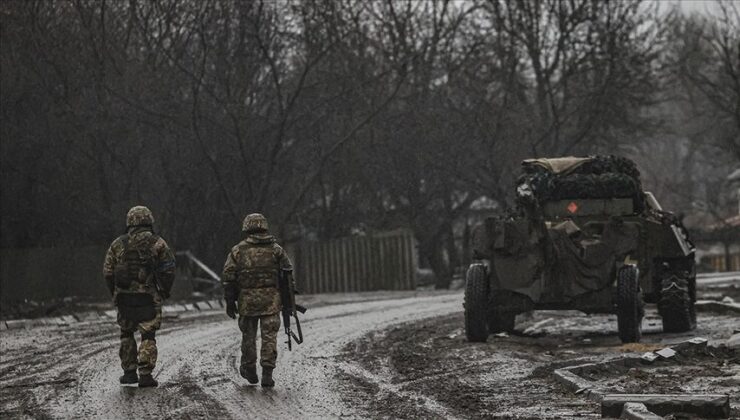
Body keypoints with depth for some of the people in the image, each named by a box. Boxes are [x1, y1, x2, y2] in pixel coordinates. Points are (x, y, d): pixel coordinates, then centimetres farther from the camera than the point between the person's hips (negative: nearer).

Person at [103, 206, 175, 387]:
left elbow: (107, 271, 3)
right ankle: (145, 374, -7)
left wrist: (114, 293, 14)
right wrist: (164, 292, 8)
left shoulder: (118, 244, 4)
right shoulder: (158, 244, -2)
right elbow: (168, 270, -6)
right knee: (148, 336, 2)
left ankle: (129, 372, 15)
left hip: (123, 296, 2)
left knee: (126, 333, 17)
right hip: (149, 297, -2)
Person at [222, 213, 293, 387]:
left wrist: (230, 302, 6)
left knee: (248, 336, 14)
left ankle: (250, 370, 26)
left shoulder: (238, 250, 2)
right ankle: (267, 374, -6)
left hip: (247, 300, 0)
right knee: (269, 337, 0)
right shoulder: (276, 249, 3)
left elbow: (228, 278, 0)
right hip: (271, 300, 0)